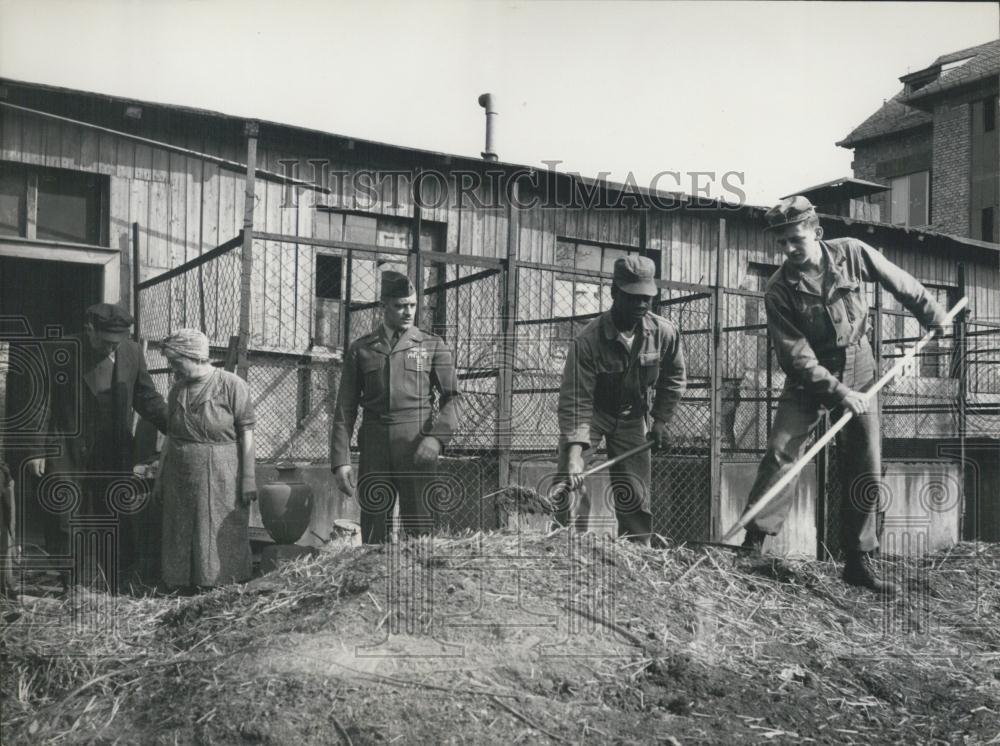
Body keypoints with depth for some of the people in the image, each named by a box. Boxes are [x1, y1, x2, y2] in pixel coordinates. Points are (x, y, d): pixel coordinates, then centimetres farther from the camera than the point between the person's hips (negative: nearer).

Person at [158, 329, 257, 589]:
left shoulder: (232, 386, -8)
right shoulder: (177, 390, 10)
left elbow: (246, 434, -9)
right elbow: (170, 437, 15)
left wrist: (248, 478, -12)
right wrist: (160, 478, 12)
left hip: (221, 479, -5)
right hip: (180, 478, 6)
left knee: (221, 541, 0)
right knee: (181, 541, 8)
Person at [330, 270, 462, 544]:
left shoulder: (433, 345, 8)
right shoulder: (360, 349, 10)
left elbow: (452, 396, 2)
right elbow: (345, 409, 8)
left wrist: (437, 437, -15)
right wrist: (340, 461, -1)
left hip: (417, 447, -1)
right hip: (375, 448, 1)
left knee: (418, 531, -2)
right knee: (373, 532, 3)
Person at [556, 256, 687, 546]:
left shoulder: (665, 333, -16)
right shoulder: (588, 340, -30)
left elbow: (674, 379, 4)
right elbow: (576, 401, -33)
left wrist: (660, 419, 1)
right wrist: (574, 453, -42)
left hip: (633, 416, 3)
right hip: (591, 413, -3)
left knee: (635, 497, 4)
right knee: (570, 486, -18)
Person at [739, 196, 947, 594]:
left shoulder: (853, 254, -10)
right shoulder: (778, 290, -16)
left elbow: (901, 284, 6)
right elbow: (797, 356, -18)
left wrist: (934, 316, 16)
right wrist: (838, 393, -25)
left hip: (859, 375, 2)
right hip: (809, 379, -2)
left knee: (867, 472, 1)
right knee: (780, 452, -18)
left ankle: (858, 562, 12)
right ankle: (752, 543, -11)